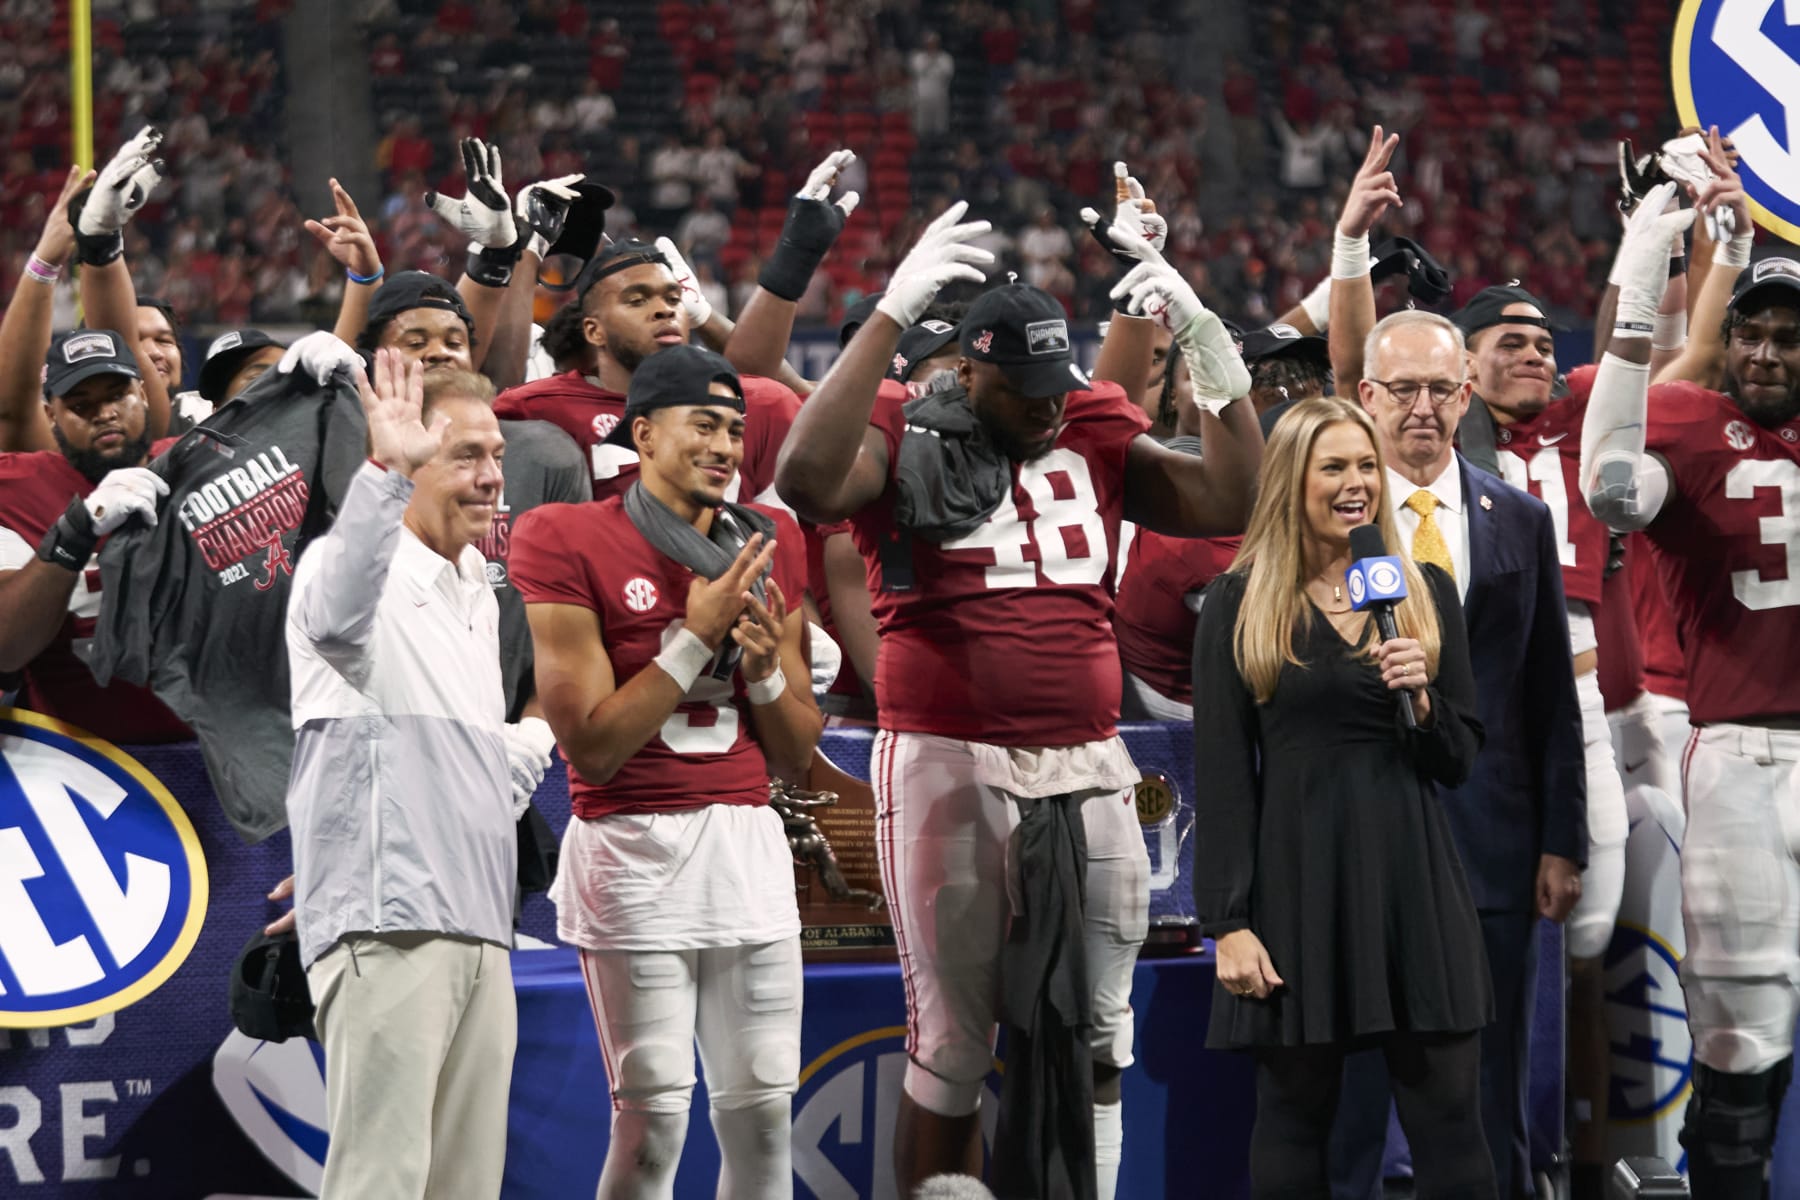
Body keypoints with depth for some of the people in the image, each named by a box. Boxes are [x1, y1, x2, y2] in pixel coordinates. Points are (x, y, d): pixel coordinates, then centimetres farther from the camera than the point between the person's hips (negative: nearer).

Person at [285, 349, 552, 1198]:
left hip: (478, 929, 9)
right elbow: (337, 616, -34)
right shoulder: (361, 566, -7)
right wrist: (386, 471, -46)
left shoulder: (476, 596, 22)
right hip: (388, 925, -9)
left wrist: (525, 755, 16)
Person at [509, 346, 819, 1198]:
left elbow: (796, 760, 15)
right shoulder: (570, 544, -5)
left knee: (762, 1111, 5)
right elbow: (591, 748, -11)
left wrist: (766, 670, -5)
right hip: (633, 847, -5)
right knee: (653, 1118, -8)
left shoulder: (767, 548, 12)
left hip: (747, 841, 5)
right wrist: (696, 639, -12)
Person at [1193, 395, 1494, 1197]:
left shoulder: (1427, 591, 10)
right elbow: (1220, 776, -2)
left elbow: (1461, 761, 10)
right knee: (1292, 1130, 3)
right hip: (1296, 882, -2)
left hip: (1413, 881, 2)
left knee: (1450, 1131, -1)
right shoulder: (1239, 603, 2)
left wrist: (1422, 698, -11)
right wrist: (1228, 924, -9)